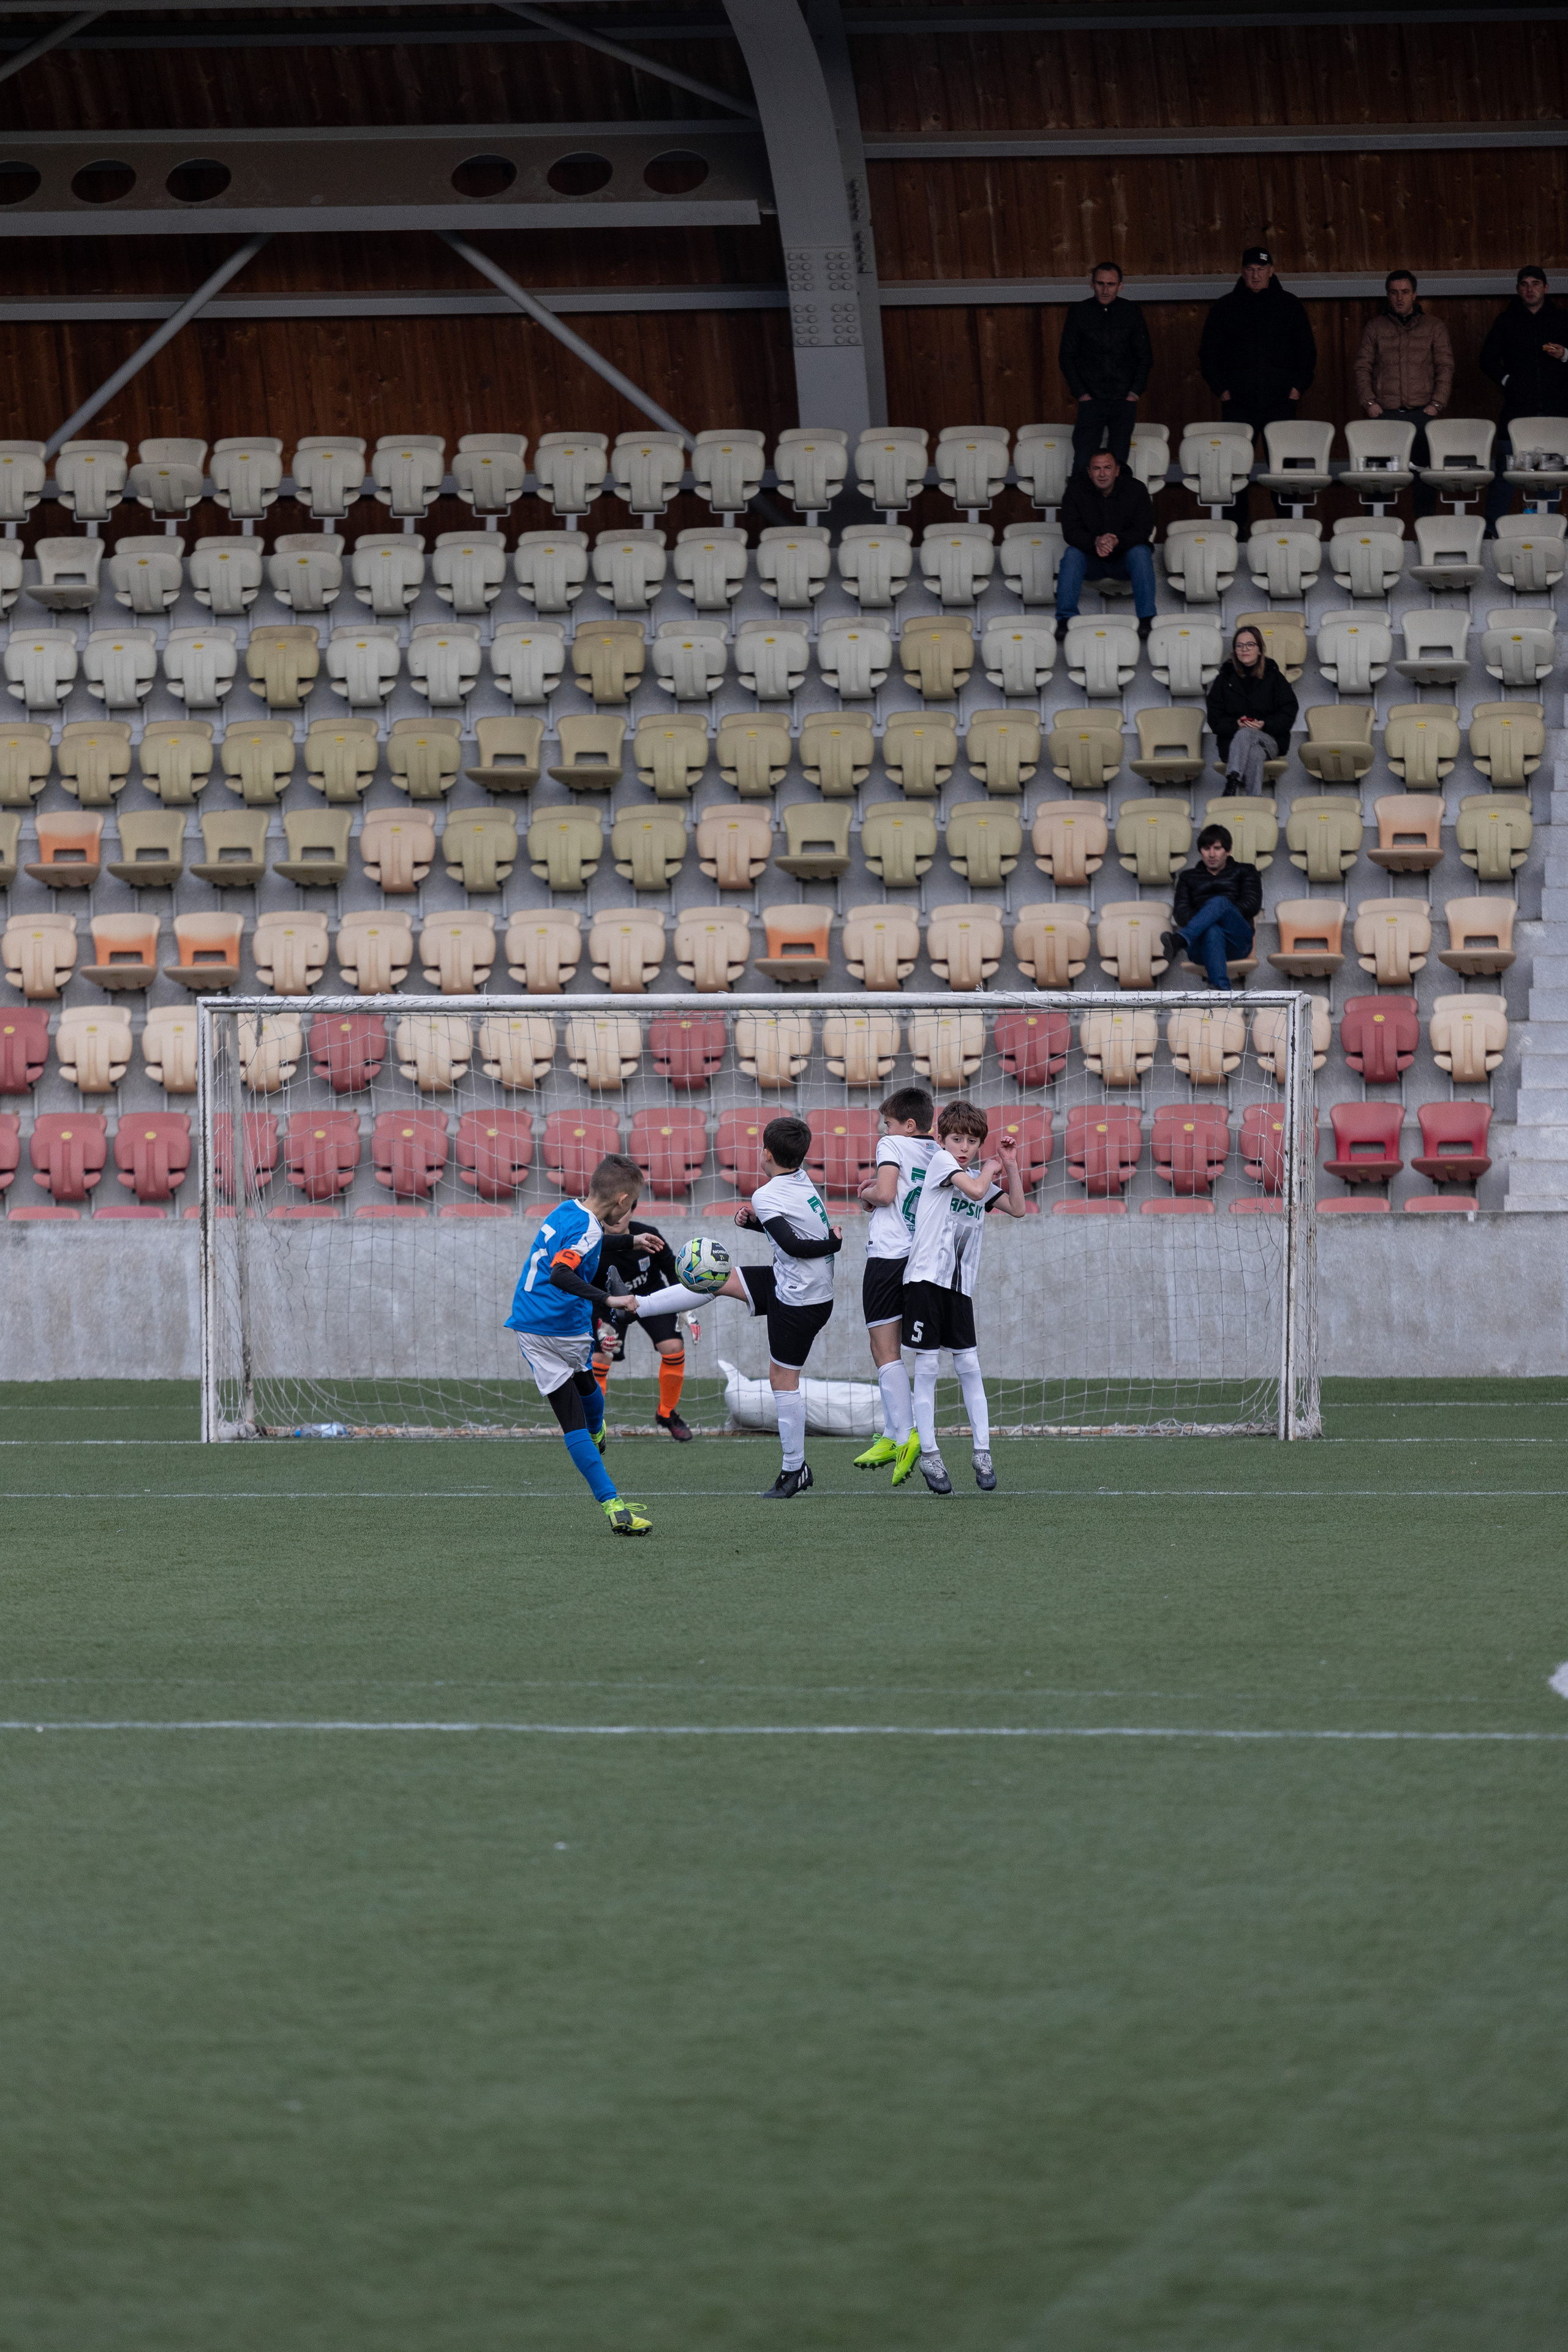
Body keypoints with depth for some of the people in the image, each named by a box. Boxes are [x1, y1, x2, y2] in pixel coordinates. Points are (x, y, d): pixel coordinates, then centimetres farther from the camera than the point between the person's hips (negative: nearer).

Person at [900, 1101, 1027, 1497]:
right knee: (927, 1365, -3)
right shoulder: (940, 1160, -2)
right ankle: (929, 1455, 1)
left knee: (969, 1365, 2)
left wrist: (1010, 1165, 10)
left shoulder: (980, 1178, 16)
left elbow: (1018, 1209, 17)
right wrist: (990, 1169, 3)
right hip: (926, 1276, -5)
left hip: (960, 1285, 5)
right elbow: (974, 1190, -16)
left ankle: (982, 1453, 6)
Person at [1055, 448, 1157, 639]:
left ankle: (1146, 620, -32)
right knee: (1072, 553, -28)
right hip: (1092, 562, 1)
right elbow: (1071, 531, -13)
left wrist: (1117, 541, -37)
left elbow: (1143, 530, -15)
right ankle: (1064, 619, -30)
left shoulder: (1136, 490, -8)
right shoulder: (1077, 490, -6)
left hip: (1124, 558, -1)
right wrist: (1095, 542, -36)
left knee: (1141, 552, -31)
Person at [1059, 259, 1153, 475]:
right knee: (1083, 463, -9)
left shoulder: (1131, 312, 6)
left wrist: (1135, 391, 0)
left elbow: (1145, 356, 11)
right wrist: (1080, 393, -4)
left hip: (1124, 401, 1)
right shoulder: (1079, 312, 3)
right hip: (1091, 400, -1)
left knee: (1118, 463, 2)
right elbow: (1066, 357, 6)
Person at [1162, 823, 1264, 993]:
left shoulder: (1244, 872, 25)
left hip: (1237, 940, -1)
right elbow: (1180, 911, 12)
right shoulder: (1188, 877, 29)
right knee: (1213, 931, -41)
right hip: (1200, 945, 1)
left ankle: (1179, 940, -62)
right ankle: (1221, 987, -67)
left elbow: (1252, 905, 6)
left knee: (1219, 902, -34)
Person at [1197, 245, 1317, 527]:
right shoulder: (1225, 308, 9)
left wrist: (1299, 386, 1)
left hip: (1282, 401, 0)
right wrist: (1220, 388, 0)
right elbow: (1208, 353, 11)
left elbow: (1307, 350, 13)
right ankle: (1235, 524, 1)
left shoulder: (1289, 306, 10)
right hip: (1238, 403, 0)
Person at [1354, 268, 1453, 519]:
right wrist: (1369, 402, -4)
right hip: (1386, 412, 0)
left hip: (1423, 413, 0)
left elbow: (1445, 368, 6)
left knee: (1425, 475, -4)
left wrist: (1436, 404, -5)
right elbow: (1363, 367, 9)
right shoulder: (1375, 328, 13)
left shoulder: (1434, 328, 11)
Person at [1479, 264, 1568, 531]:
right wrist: (1506, 379, -1)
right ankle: (1491, 531, -3)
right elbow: (1488, 359, 12)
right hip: (1518, 407, -1)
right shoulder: (1507, 321, 11)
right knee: (1505, 471, -7)